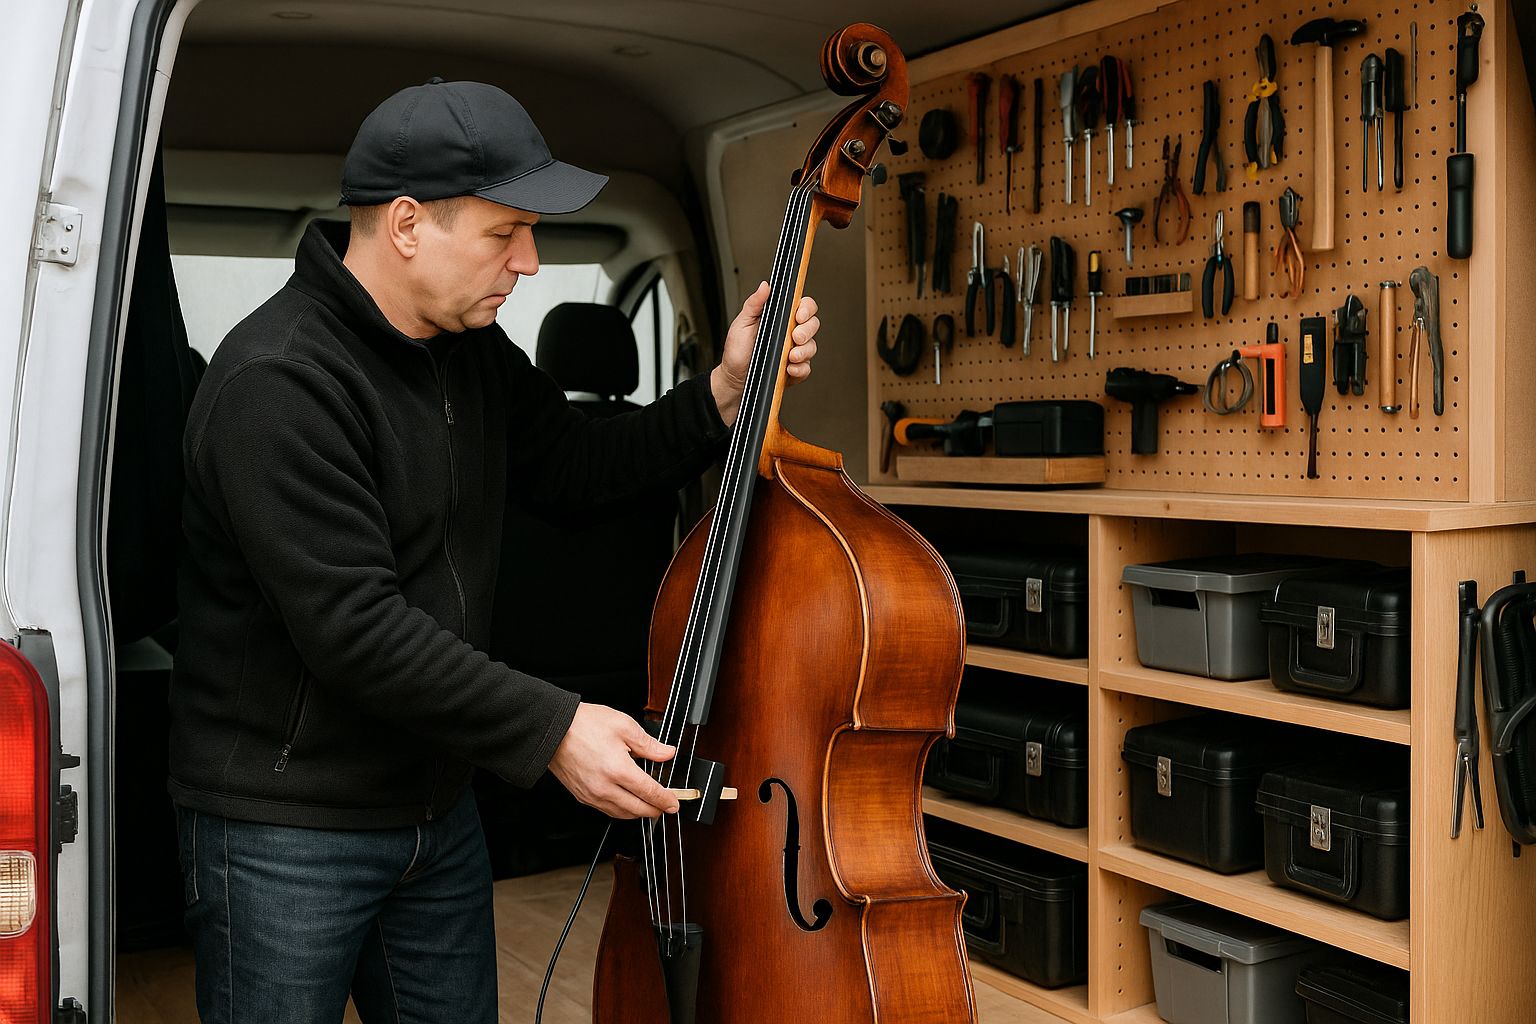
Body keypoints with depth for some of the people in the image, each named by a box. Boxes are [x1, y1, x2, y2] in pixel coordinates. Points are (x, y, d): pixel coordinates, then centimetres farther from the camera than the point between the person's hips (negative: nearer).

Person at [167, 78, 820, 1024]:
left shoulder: (472, 351, 3)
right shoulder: (277, 384, -24)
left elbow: (584, 466, 13)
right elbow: (355, 627, -29)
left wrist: (726, 391, -1)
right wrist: (550, 729, -28)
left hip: (438, 804, 8)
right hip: (287, 830, -8)